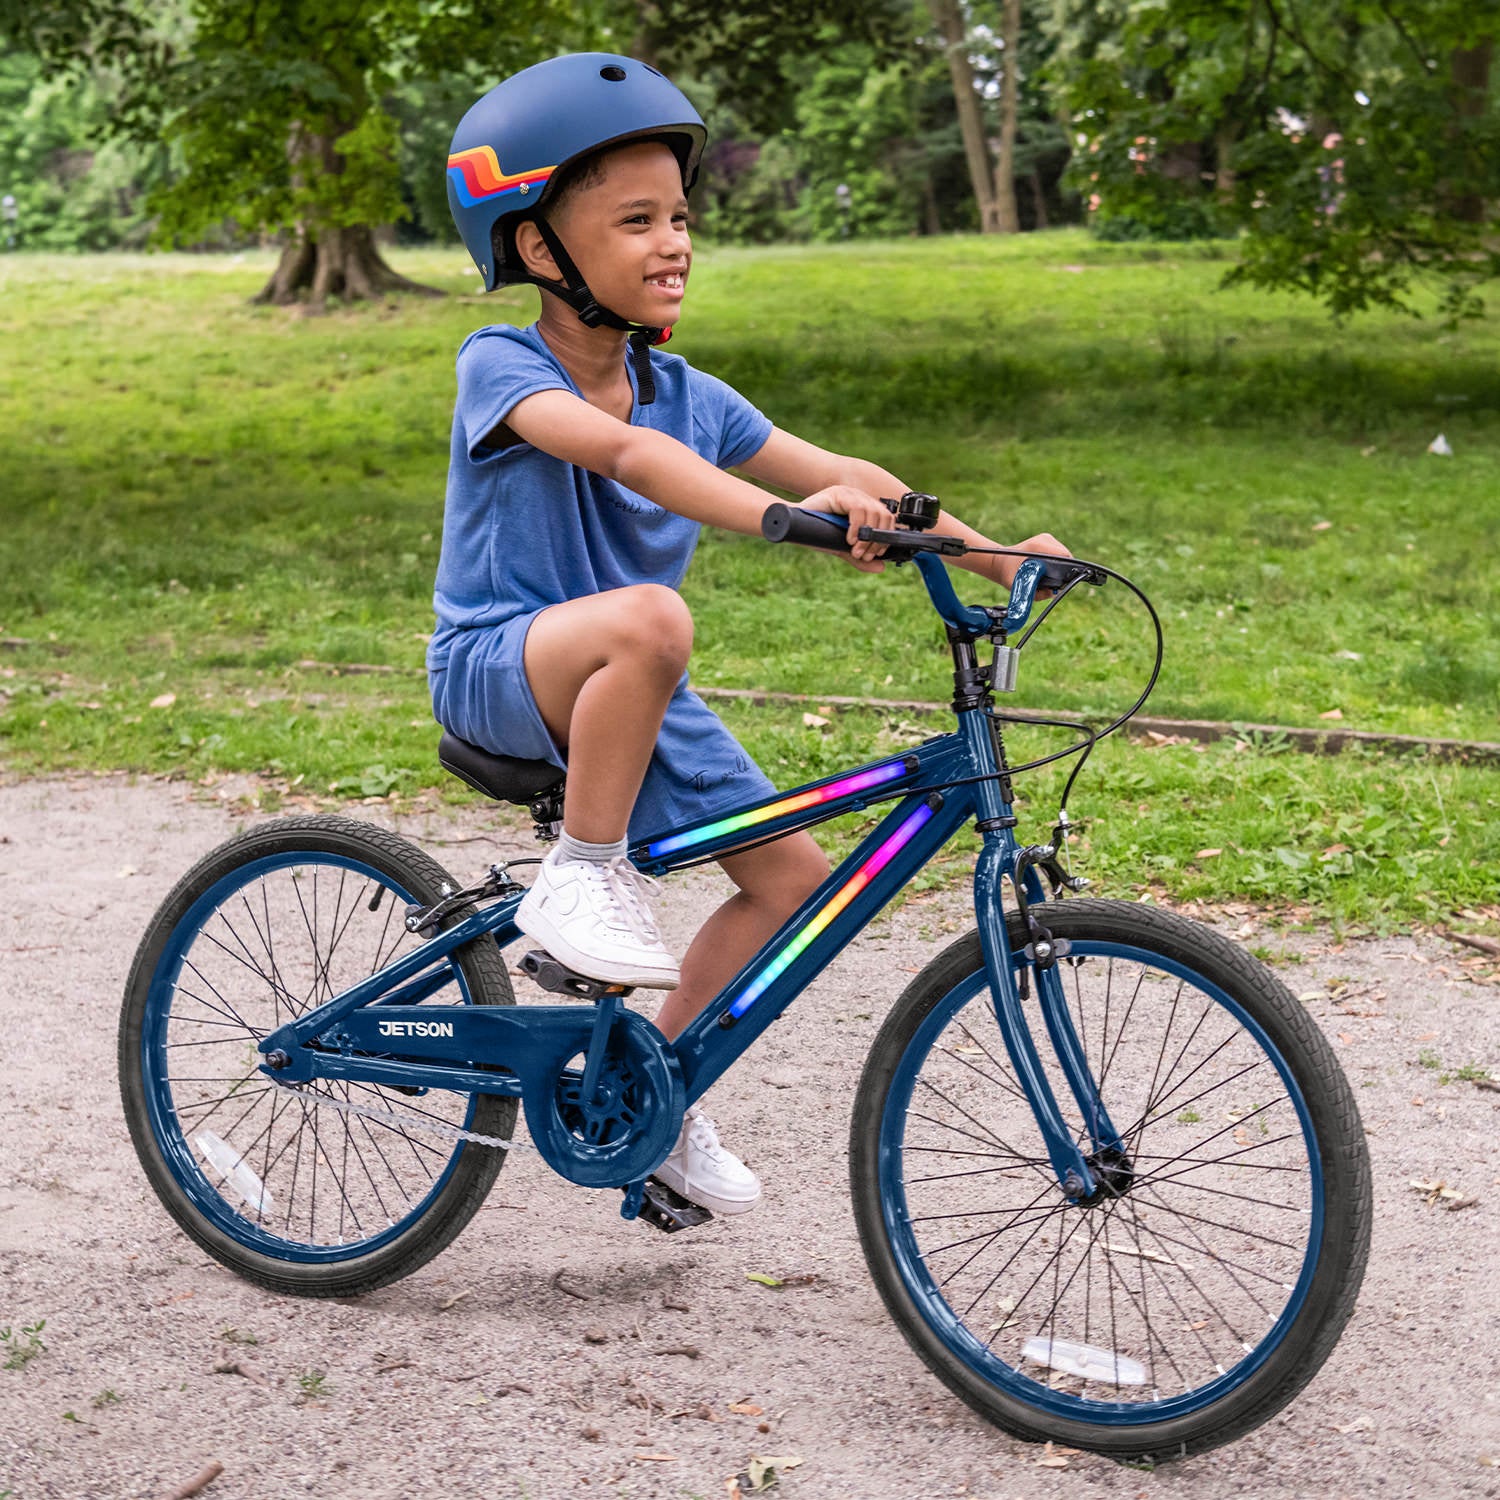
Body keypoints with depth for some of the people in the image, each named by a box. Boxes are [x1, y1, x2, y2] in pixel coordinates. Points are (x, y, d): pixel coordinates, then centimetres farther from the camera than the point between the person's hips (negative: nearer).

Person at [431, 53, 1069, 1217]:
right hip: (500, 668, -7)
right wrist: (781, 517, -51)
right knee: (649, 618, -38)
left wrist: (992, 554, -11)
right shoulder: (501, 366, -16)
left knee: (793, 876, 1)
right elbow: (620, 448, -36)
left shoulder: (687, 395, 2)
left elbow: (841, 476, 0)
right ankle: (583, 875, -19)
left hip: (630, 695, 7)